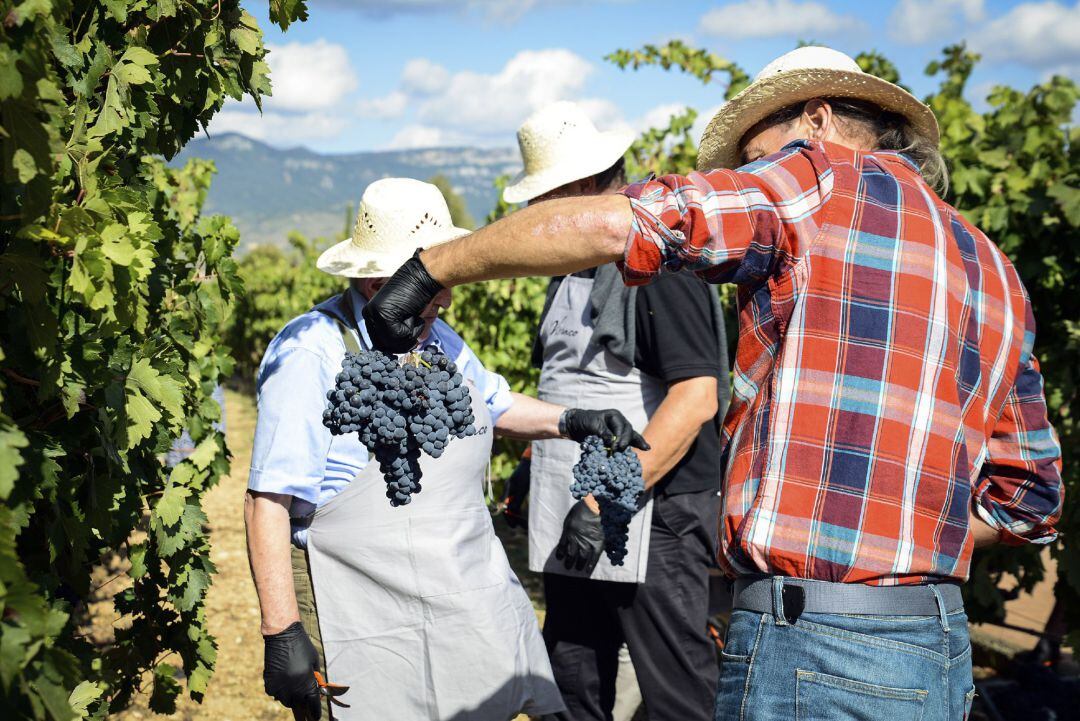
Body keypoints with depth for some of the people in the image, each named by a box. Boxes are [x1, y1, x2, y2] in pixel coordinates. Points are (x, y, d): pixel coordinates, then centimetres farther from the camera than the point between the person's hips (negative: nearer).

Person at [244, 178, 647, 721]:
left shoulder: (437, 339, 11)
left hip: (473, 601, 7)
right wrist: (282, 634, -20)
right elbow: (268, 504, -16)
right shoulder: (311, 354, -14)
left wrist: (569, 421, 12)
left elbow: (493, 405, 30)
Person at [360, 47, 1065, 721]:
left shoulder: (830, 180, -3)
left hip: (812, 652, -8)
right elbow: (1030, 501, 20)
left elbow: (601, 224, -13)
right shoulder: (996, 274, 18)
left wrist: (431, 269, -4)